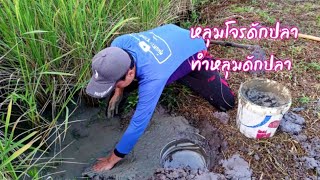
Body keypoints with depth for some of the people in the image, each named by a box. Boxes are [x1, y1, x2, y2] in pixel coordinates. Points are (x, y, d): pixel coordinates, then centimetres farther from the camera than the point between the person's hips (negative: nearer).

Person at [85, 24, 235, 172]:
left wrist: (113, 159, -29)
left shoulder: (152, 78, -49)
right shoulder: (119, 44, -31)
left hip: (194, 51, -5)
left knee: (226, 103, -10)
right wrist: (118, 92, -4)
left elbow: (138, 123, -41)